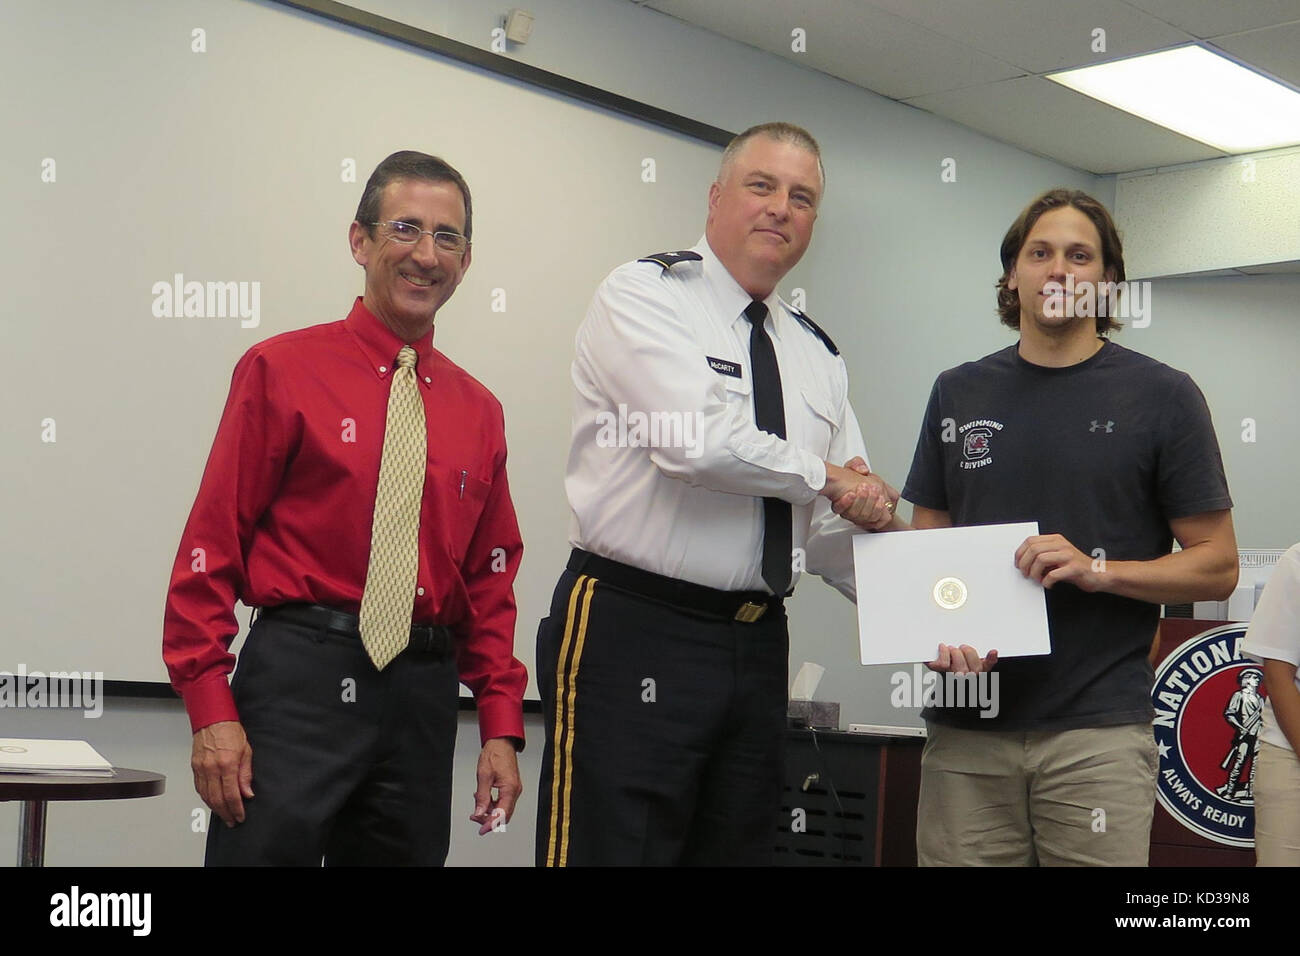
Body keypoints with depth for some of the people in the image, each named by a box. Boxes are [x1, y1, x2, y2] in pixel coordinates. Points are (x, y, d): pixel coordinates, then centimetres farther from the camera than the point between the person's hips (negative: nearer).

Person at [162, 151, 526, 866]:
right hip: (300, 680, -4)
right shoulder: (283, 371, 0)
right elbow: (213, 544, -3)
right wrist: (211, 711, -11)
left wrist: (501, 727, 6)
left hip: (424, 698, 4)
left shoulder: (478, 411, 12)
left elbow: (490, 579, 14)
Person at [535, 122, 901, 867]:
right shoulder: (645, 296, -4)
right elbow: (698, 441, -21)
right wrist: (821, 476, -7)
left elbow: (849, 523, 13)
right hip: (632, 637, -7)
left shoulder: (818, 354, 16)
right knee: (614, 846, -6)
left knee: (738, 847, 12)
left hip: (758, 647, 7)